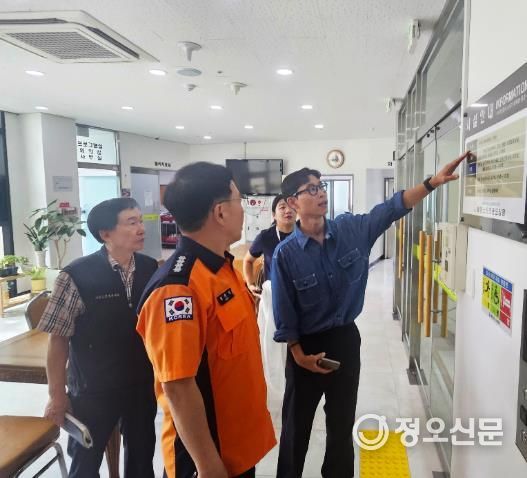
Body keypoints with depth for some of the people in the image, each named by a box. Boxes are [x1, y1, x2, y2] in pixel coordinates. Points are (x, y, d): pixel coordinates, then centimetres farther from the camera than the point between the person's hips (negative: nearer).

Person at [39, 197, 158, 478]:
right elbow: (58, 338, -12)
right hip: (93, 390, -3)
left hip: (142, 384, 3)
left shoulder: (150, 269, -8)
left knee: (142, 455, 21)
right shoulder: (77, 276, -20)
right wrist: (57, 395, -7)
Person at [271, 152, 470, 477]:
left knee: (343, 421, 20)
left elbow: (391, 208, -7)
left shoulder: (352, 229, -7)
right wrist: (299, 355, -11)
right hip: (306, 344, -3)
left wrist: (433, 182, -17)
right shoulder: (286, 254, -16)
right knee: (297, 424, 14)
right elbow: (284, 312, -12)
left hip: (346, 338, 3)